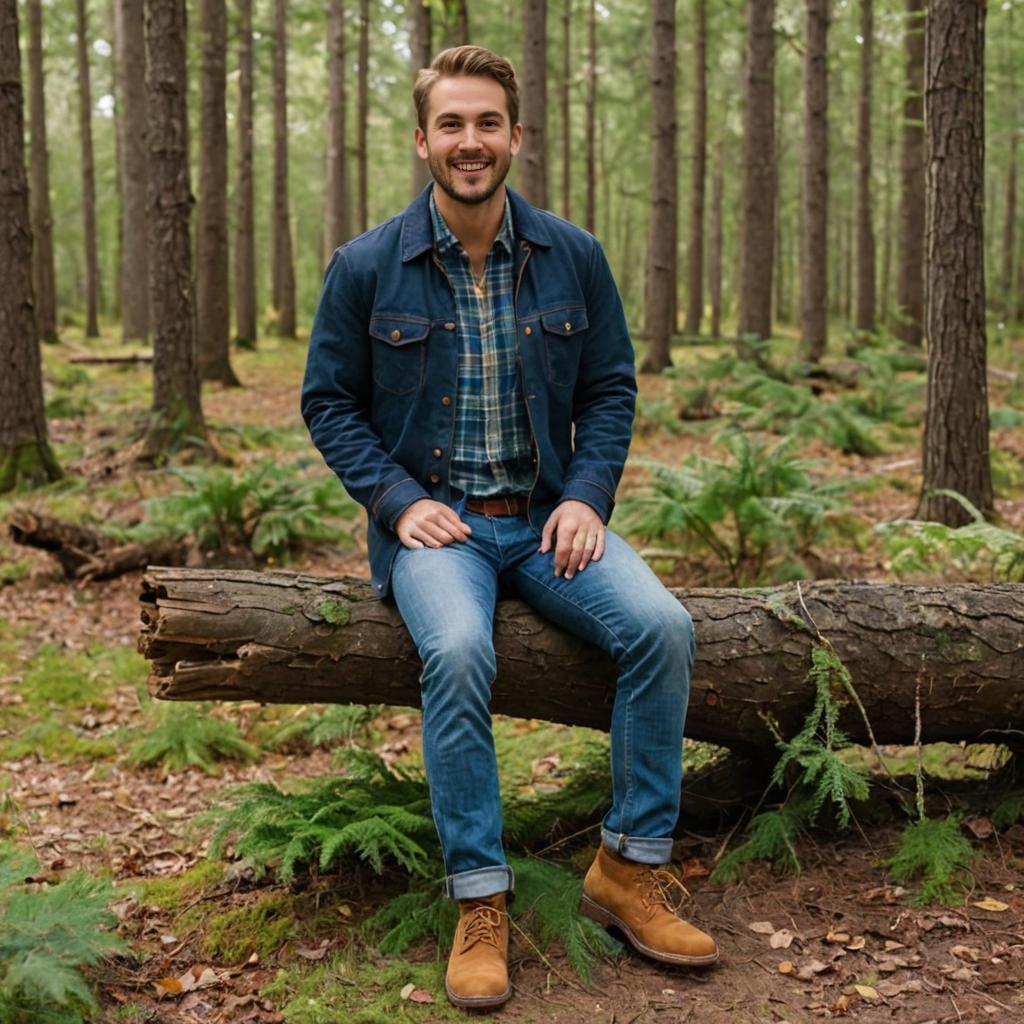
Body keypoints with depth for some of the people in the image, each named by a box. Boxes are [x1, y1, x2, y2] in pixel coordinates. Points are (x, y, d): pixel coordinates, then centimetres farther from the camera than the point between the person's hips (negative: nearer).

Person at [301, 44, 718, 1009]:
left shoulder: (573, 256, 5)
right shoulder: (366, 266, -1)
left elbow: (610, 387, 10)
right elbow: (328, 401, 5)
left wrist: (586, 495, -6)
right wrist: (398, 499, -10)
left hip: (547, 515, 3)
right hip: (434, 519, -2)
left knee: (662, 626, -23)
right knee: (458, 652, -33)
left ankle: (630, 868, -6)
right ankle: (478, 900, -17)